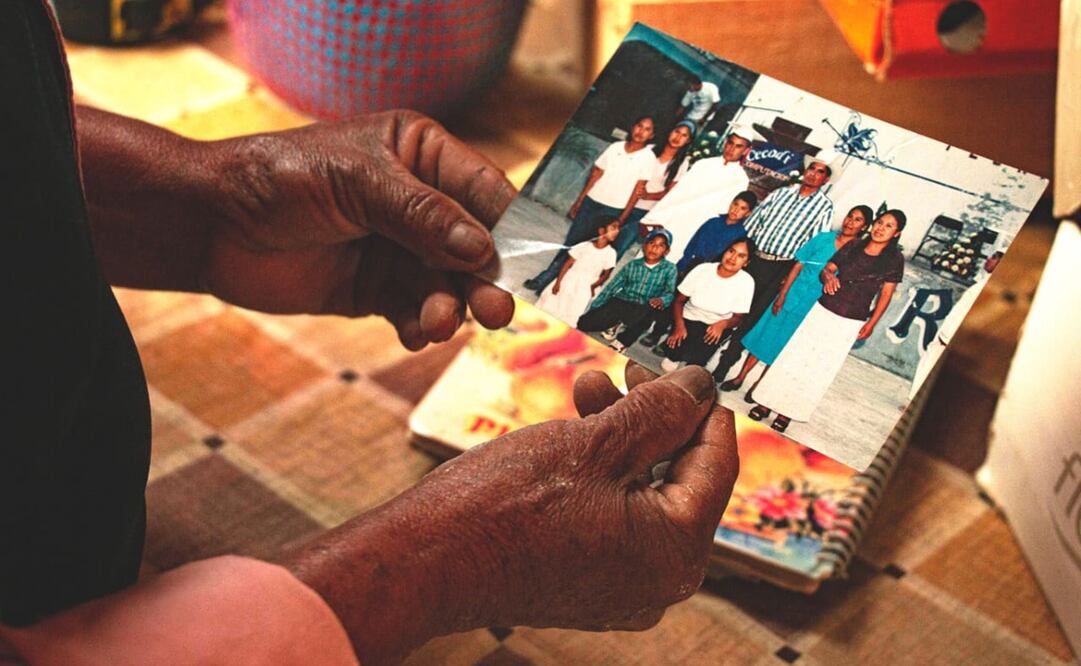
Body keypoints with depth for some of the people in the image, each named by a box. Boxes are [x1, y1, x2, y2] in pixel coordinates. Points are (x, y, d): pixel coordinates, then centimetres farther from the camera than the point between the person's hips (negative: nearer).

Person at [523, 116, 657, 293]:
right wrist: (578, 202, 7)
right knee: (570, 243, 4)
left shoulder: (648, 158, -8)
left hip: (612, 211, -3)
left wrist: (621, 219, -10)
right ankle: (544, 279, 12)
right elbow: (595, 175, 8)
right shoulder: (615, 147, 3)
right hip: (591, 201, 3)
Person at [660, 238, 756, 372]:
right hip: (689, 319, 1)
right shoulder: (703, 269, -9)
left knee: (696, 356, -29)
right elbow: (679, 300, -2)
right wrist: (679, 325, -20)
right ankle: (674, 356, 8)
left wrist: (723, 324, -27)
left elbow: (738, 317, -3)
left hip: (715, 326, -1)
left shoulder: (746, 282, -12)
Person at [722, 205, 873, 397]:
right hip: (792, 296, 2)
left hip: (812, 308, -2)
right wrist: (782, 295, -4)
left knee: (780, 348, 9)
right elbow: (798, 266, -1)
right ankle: (739, 378, 21)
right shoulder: (824, 238, -3)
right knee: (764, 336, 8)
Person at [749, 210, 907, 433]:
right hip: (823, 310, 2)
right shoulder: (853, 246, 2)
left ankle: (788, 411, 12)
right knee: (795, 356, 2)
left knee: (820, 368, 2)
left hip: (850, 323, -2)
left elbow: (886, 294, -3)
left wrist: (871, 324, -8)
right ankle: (768, 402, 11)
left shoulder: (894, 260, -6)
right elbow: (826, 269, 5)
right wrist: (827, 276, -19)